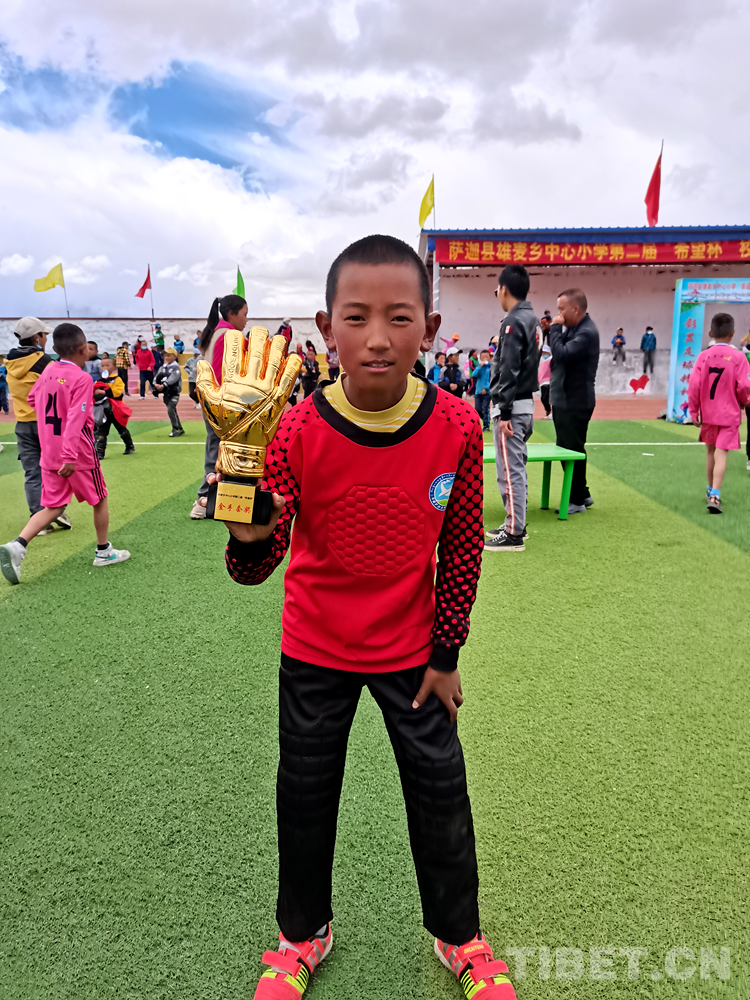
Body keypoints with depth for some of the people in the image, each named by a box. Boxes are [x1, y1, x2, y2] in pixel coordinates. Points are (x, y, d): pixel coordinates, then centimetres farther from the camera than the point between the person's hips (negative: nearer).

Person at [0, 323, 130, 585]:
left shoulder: (48, 371, 5)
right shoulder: (82, 379, -15)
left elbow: (32, 399, 20)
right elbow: (76, 419, -24)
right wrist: (70, 456, -29)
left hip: (49, 455, 6)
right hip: (80, 455, -6)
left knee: (53, 507, 10)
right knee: (100, 500, 14)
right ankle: (104, 551, 25)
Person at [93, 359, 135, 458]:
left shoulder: (117, 379, -6)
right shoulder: (99, 381, 10)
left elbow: (117, 391, -21)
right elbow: (93, 392, 7)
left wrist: (103, 392, -25)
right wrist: (95, 393, -16)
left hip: (115, 411, -3)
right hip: (103, 411, 4)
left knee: (121, 429, 13)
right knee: (101, 431, -1)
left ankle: (130, 447, 31)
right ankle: (100, 452, -2)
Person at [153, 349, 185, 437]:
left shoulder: (176, 367, -10)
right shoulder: (163, 367, 13)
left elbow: (173, 378, -24)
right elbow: (157, 376, 4)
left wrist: (163, 385, -34)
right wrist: (156, 384, -16)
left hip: (174, 392, -8)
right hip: (166, 392, 8)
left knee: (171, 409, -17)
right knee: (172, 411, 12)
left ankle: (176, 429, -8)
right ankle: (180, 429, 22)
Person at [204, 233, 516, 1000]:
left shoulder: (456, 426, -17)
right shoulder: (299, 431, -21)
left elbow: (462, 549, -5)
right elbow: (256, 568, -21)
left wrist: (446, 654, -1)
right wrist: (250, 538, -45)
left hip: (412, 649, 1)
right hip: (314, 651, 0)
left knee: (440, 793, 15)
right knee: (305, 795, 18)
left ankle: (458, 936, 44)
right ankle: (303, 934, 47)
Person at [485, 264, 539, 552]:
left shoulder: (513, 322, -15)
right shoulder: (531, 319, 14)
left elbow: (509, 371, -20)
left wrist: (504, 412, -20)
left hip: (511, 406, -10)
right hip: (525, 402, 10)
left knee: (509, 471, -6)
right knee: (516, 468, 16)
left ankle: (514, 535, -1)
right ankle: (514, 525, 25)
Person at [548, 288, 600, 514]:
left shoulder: (587, 332, -17)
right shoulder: (571, 328, 13)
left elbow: (562, 354, -26)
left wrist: (555, 328, -17)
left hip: (575, 402, -10)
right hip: (564, 399, 10)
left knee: (572, 450, -2)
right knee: (565, 449, 15)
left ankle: (577, 500, 9)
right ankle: (581, 494, 27)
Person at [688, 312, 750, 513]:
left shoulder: (704, 356, -4)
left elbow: (693, 385, -7)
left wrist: (694, 411, 3)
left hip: (708, 413, 3)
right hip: (729, 414, -3)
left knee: (710, 451, 18)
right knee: (721, 454, -5)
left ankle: (710, 489, 32)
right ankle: (714, 495, -17)